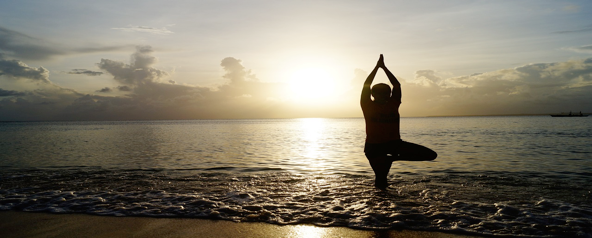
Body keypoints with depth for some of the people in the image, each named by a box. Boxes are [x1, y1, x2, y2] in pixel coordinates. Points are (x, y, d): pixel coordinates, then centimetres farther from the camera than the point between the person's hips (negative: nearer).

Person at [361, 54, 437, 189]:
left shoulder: (393, 105, 5)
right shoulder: (368, 107, -5)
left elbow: (396, 85, 7)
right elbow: (366, 86, -10)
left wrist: (384, 67, 8)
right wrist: (378, 67, -4)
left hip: (394, 143, 4)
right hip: (374, 147, -4)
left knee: (431, 155, -5)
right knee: (381, 183, -11)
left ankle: (392, 158, 7)